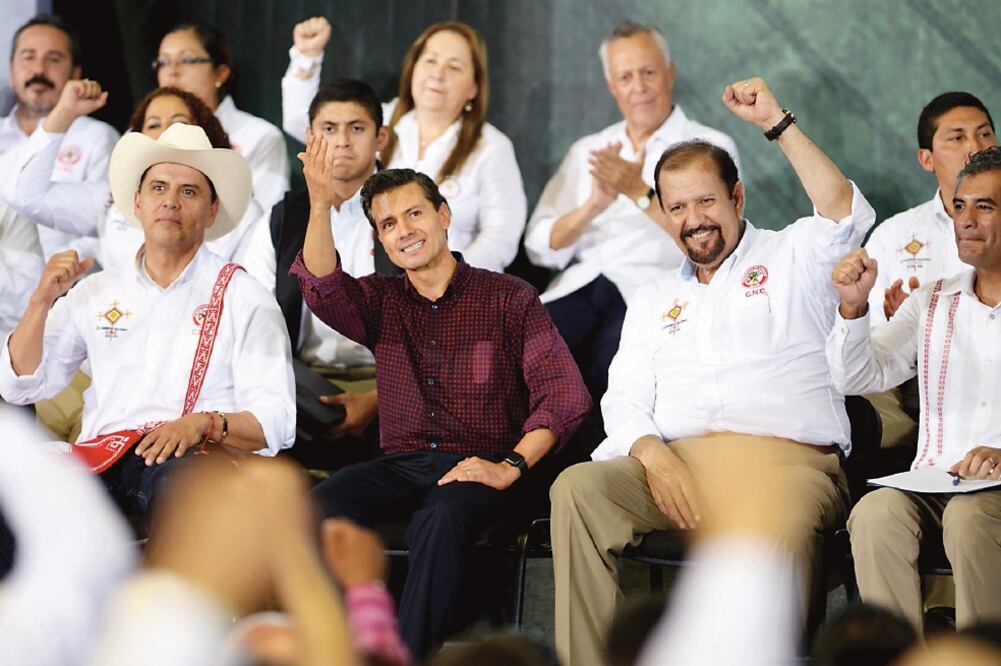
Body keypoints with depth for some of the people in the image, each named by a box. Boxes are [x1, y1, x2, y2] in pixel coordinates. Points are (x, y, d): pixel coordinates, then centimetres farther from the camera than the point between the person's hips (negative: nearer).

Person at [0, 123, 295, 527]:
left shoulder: (242, 297, 11)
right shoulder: (97, 292, 23)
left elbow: (275, 422, 1)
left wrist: (203, 424, -19)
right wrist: (42, 301, 5)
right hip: (99, 459, 4)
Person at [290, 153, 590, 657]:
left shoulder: (509, 299, 8)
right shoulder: (381, 302, 19)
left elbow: (564, 394, -1)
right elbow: (323, 290, -5)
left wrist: (511, 466, -15)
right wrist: (320, 206, -19)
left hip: (476, 468, -3)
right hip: (399, 464, 3)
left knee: (439, 520, -38)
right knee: (319, 510, -28)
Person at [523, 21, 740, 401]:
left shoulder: (711, 147, 11)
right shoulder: (587, 152, 22)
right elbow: (541, 248, 11)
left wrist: (640, 193, -14)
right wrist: (594, 205, -7)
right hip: (580, 284, 3)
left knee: (612, 358, -38)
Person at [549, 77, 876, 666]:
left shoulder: (791, 258, 17)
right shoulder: (655, 300, 29)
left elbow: (845, 212, -5)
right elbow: (624, 399, 18)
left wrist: (776, 122, -6)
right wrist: (654, 457, -5)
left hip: (787, 459, -4)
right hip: (677, 459, 4)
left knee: (782, 531, -41)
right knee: (576, 489, -26)